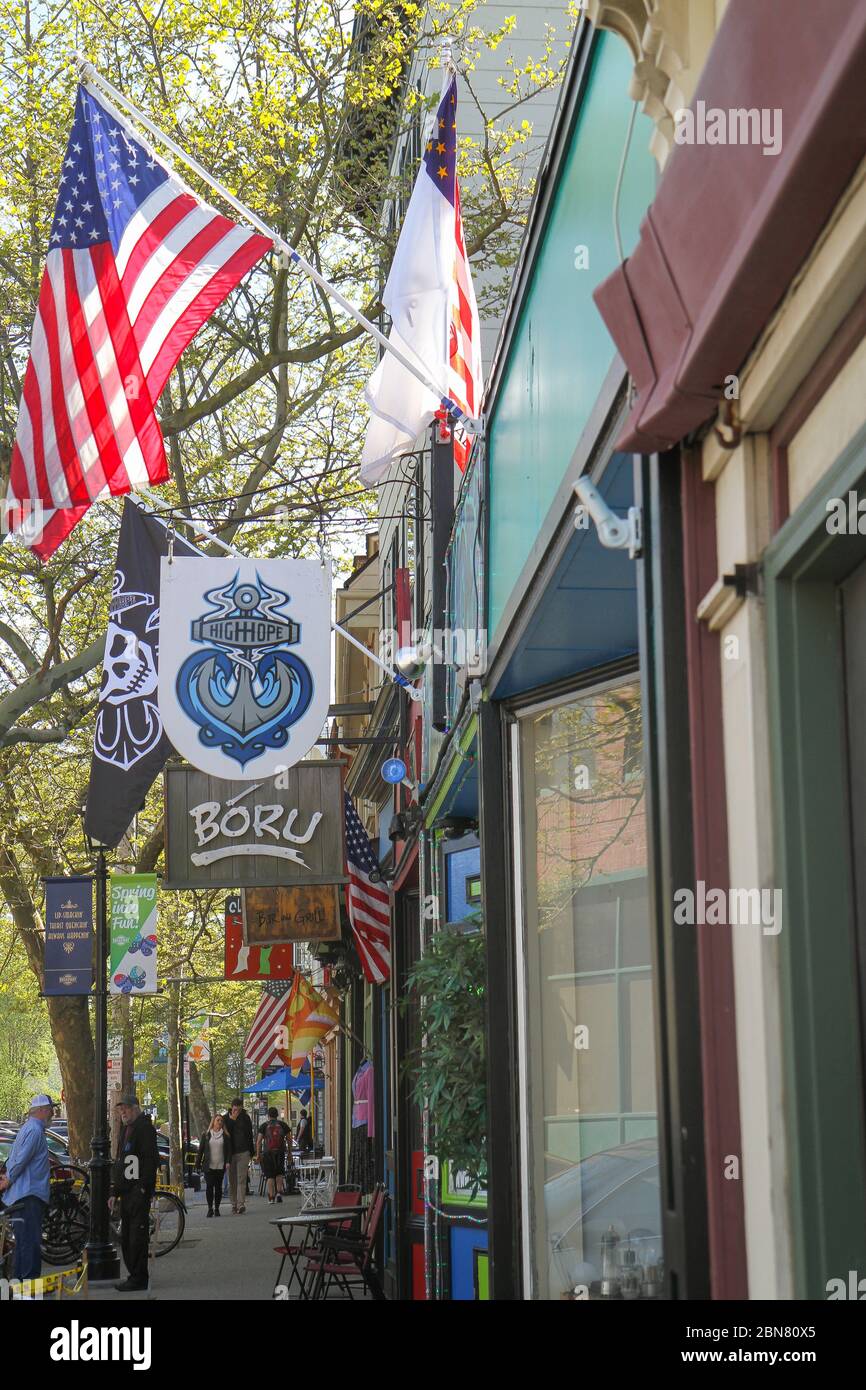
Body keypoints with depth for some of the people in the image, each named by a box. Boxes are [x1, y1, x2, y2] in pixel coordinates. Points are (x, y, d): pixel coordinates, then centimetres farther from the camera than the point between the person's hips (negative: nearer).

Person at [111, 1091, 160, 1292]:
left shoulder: (144, 1128, -10)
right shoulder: (125, 1130, 20)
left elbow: (151, 1160, -17)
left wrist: (142, 1188, -21)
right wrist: (115, 1192, 20)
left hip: (139, 1190, -10)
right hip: (127, 1191, 10)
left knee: (137, 1236, -8)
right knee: (126, 1237, 12)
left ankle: (138, 1278, -5)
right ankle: (134, 1275, 18)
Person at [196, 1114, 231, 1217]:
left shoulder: (225, 1135, 6)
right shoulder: (206, 1135, 6)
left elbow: (229, 1150, 4)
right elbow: (200, 1150, 7)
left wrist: (228, 1161, -11)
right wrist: (198, 1164, 4)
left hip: (220, 1166, 0)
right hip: (209, 1166, 0)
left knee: (218, 1187, 5)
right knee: (209, 1186, -7)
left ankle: (216, 1208, 12)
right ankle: (210, 1208, 0)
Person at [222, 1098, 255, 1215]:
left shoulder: (245, 1118, 8)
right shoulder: (225, 1118, 5)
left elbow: (250, 1135, 13)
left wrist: (251, 1152, 12)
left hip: (243, 1153, -1)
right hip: (230, 1153, 1)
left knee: (241, 1179, -10)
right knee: (232, 1180, 4)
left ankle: (241, 1204, -16)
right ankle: (234, 1204, 12)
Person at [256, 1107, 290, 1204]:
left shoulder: (264, 1125, 2)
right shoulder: (283, 1124, 7)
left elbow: (259, 1141, -5)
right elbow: (289, 1139, 7)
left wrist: (258, 1154, -2)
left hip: (268, 1152, -1)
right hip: (280, 1152, 1)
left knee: (270, 1176, 4)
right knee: (279, 1174, 18)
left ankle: (271, 1197, 2)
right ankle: (279, 1192, 2)